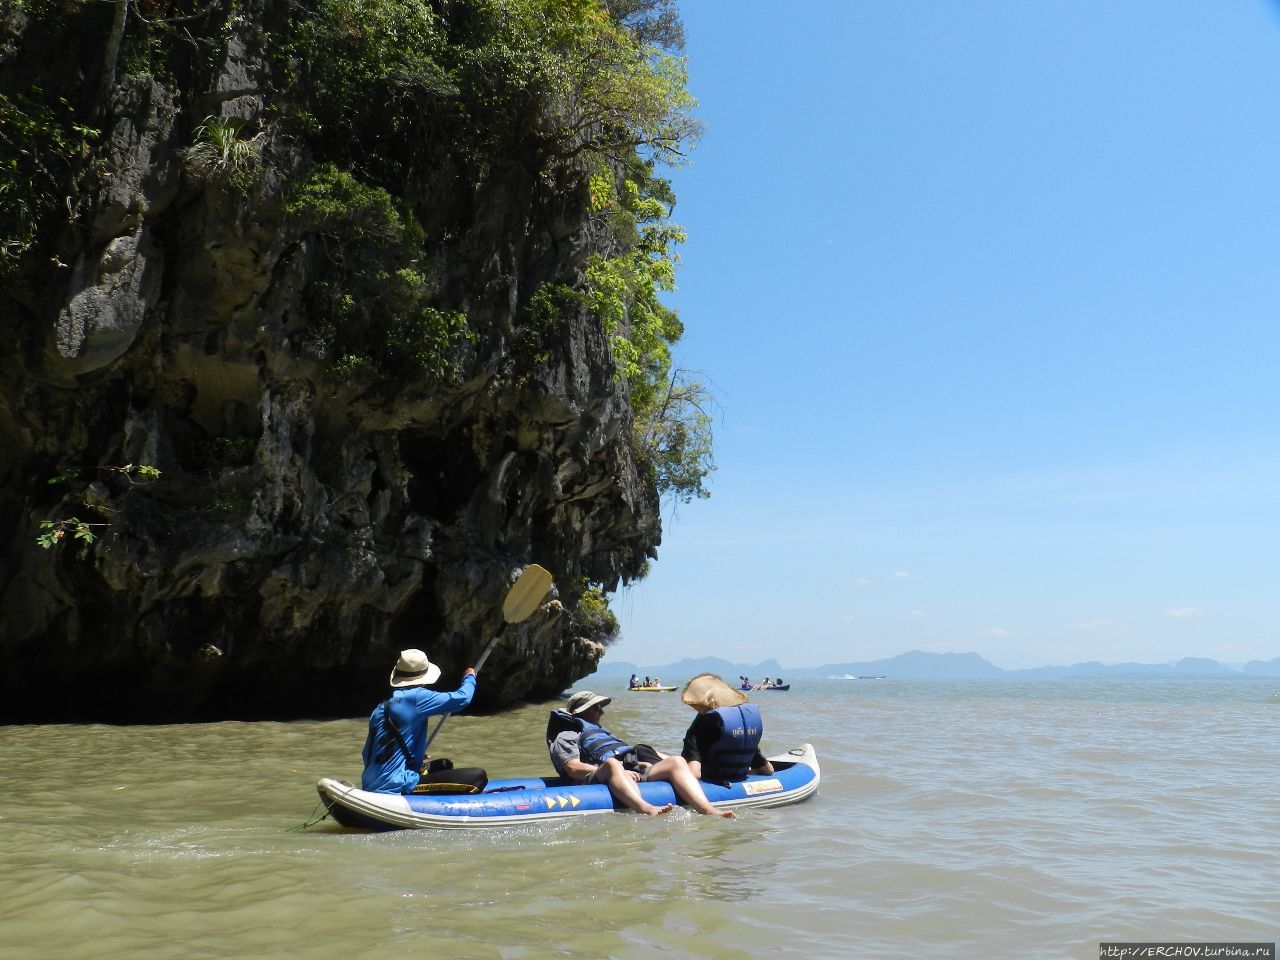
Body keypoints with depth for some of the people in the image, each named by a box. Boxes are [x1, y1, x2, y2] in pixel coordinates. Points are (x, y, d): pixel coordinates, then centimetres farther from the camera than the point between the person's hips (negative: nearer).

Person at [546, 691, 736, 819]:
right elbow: (573, 768, -3)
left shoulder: (601, 732, 43)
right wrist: (613, 770, -16)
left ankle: (708, 810, -38)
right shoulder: (566, 736, 18)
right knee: (612, 763, -41)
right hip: (597, 778, -7)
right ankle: (645, 809, -68)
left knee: (677, 762, -13)